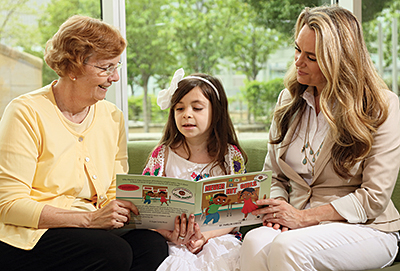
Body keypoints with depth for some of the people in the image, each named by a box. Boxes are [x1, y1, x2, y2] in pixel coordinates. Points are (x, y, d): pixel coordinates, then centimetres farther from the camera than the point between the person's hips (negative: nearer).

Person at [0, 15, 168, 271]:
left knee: (153, 243, -23)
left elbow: (115, 194, 10)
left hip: (88, 229, 6)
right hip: (26, 239, -5)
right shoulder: (27, 112, -8)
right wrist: (89, 219, -23)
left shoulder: (113, 117, 11)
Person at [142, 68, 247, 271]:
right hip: (172, 241, -1)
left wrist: (205, 235, -20)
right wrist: (170, 235, -21)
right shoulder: (163, 155, 4)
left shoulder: (232, 157, 4)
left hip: (217, 238, 1)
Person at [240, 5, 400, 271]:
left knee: (287, 247, -35)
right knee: (255, 242, -32)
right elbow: (274, 175, 16)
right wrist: (276, 206, -7)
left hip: (365, 229, -4)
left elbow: (374, 198, -10)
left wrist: (305, 216, -16)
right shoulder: (289, 100, 11)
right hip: (296, 225, 4)